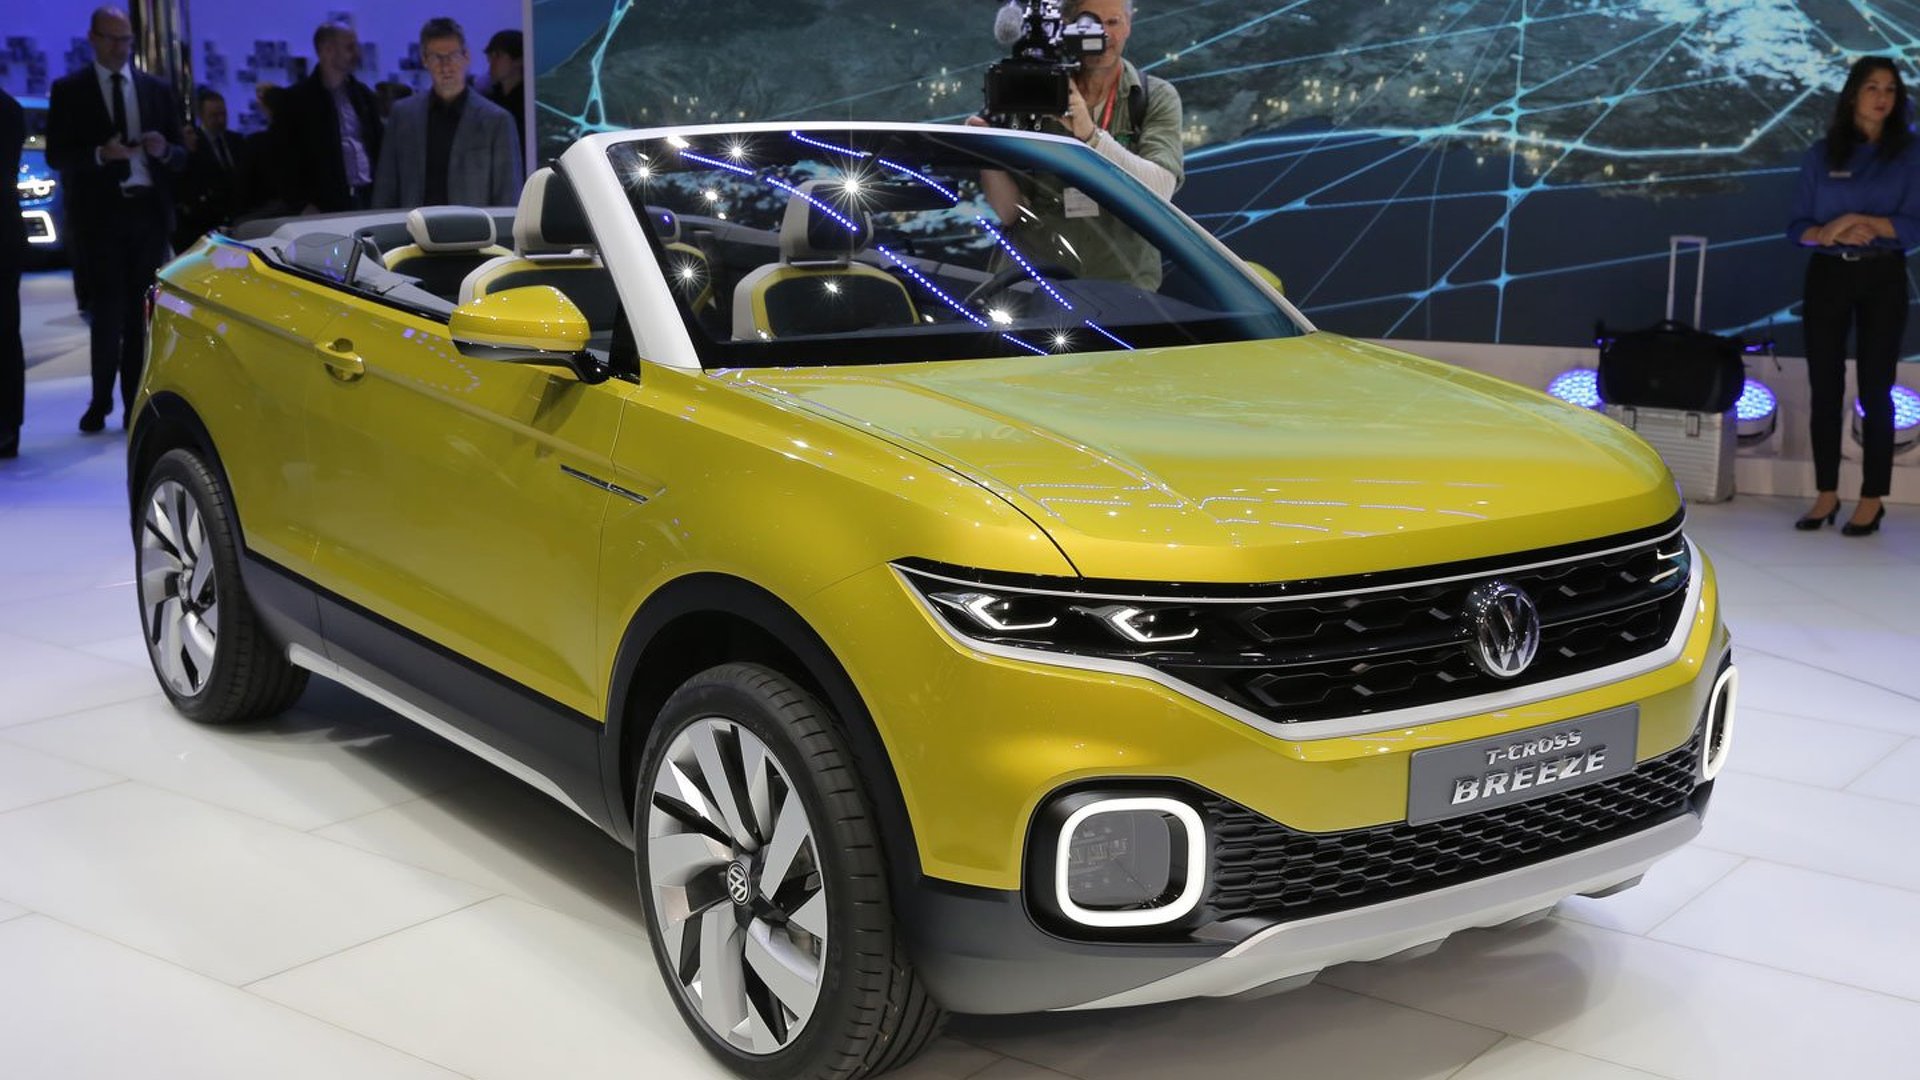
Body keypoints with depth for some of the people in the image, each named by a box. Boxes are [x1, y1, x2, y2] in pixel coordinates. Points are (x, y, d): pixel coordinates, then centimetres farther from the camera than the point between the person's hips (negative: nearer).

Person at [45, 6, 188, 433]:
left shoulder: (156, 90, 13)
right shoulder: (69, 91, 5)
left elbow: (180, 157, 12)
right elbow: (56, 155, -2)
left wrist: (164, 150, -11)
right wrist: (100, 154, -18)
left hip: (149, 212, 3)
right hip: (101, 214, -3)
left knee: (140, 313, 6)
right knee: (110, 310, -6)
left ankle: (135, 403, 13)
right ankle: (101, 402, 7)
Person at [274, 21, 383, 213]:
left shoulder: (363, 95, 16)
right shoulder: (296, 99, 1)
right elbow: (286, 160, -2)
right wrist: (303, 205, -11)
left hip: (369, 199, 4)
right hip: (324, 206, -4)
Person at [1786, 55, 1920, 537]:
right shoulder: (1820, 155, 5)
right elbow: (1798, 228, 2)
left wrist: (1863, 221, -19)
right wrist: (1832, 233, -17)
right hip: (1828, 277, 2)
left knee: (1874, 389, 0)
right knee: (1825, 387, 3)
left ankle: (1872, 499, 5)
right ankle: (1827, 494, 10)